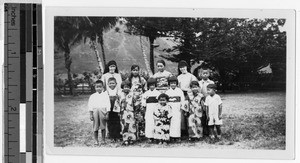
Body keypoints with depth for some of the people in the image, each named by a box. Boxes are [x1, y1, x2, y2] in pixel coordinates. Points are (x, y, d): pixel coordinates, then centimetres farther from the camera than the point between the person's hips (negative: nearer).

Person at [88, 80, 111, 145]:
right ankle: (96, 140, 12)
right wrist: (90, 114, 0)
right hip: (95, 111, 1)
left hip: (103, 111, -1)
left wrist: (107, 113, -3)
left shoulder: (105, 95, 5)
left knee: (103, 127, 4)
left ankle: (103, 140, 14)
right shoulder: (92, 96, 8)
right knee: (95, 127, 3)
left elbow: (108, 105, 3)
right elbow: (90, 106, 6)